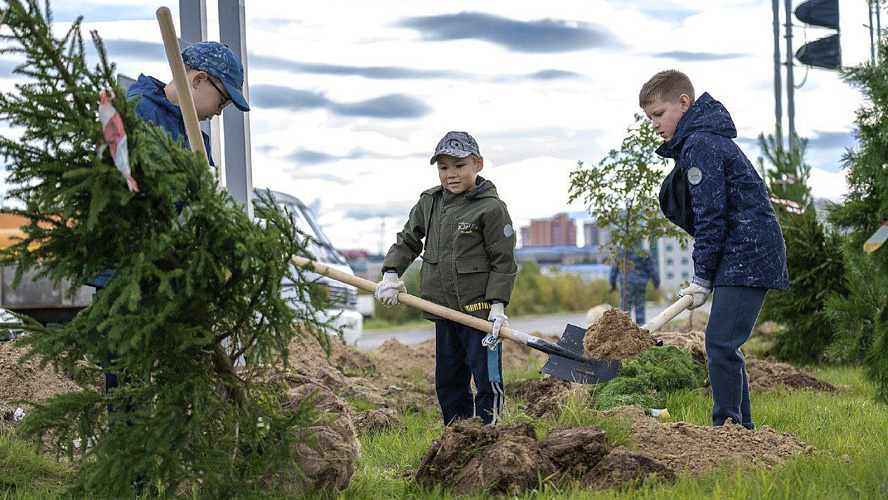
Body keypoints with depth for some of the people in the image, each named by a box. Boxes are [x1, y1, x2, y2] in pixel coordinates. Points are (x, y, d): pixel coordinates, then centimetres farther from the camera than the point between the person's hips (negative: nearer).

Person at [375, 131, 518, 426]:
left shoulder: (491, 208, -9)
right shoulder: (429, 203, 9)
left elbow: (503, 261, -8)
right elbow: (407, 241, 21)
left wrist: (497, 304, -15)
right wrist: (391, 274, 7)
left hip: (480, 310, -6)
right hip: (444, 309, 7)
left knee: (487, 379, -4)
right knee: (448, 381, 12)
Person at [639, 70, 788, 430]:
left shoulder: (699, 145, -13)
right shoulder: (708, 139, 20)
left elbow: (711, 217, -16)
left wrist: (703, 278, -11)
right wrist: (705, 275, 15)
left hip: (746, 257, -11)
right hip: (750, 256, 11)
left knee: (721, 343, -14)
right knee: (724, 346, 13)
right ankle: (741, 428, 18)